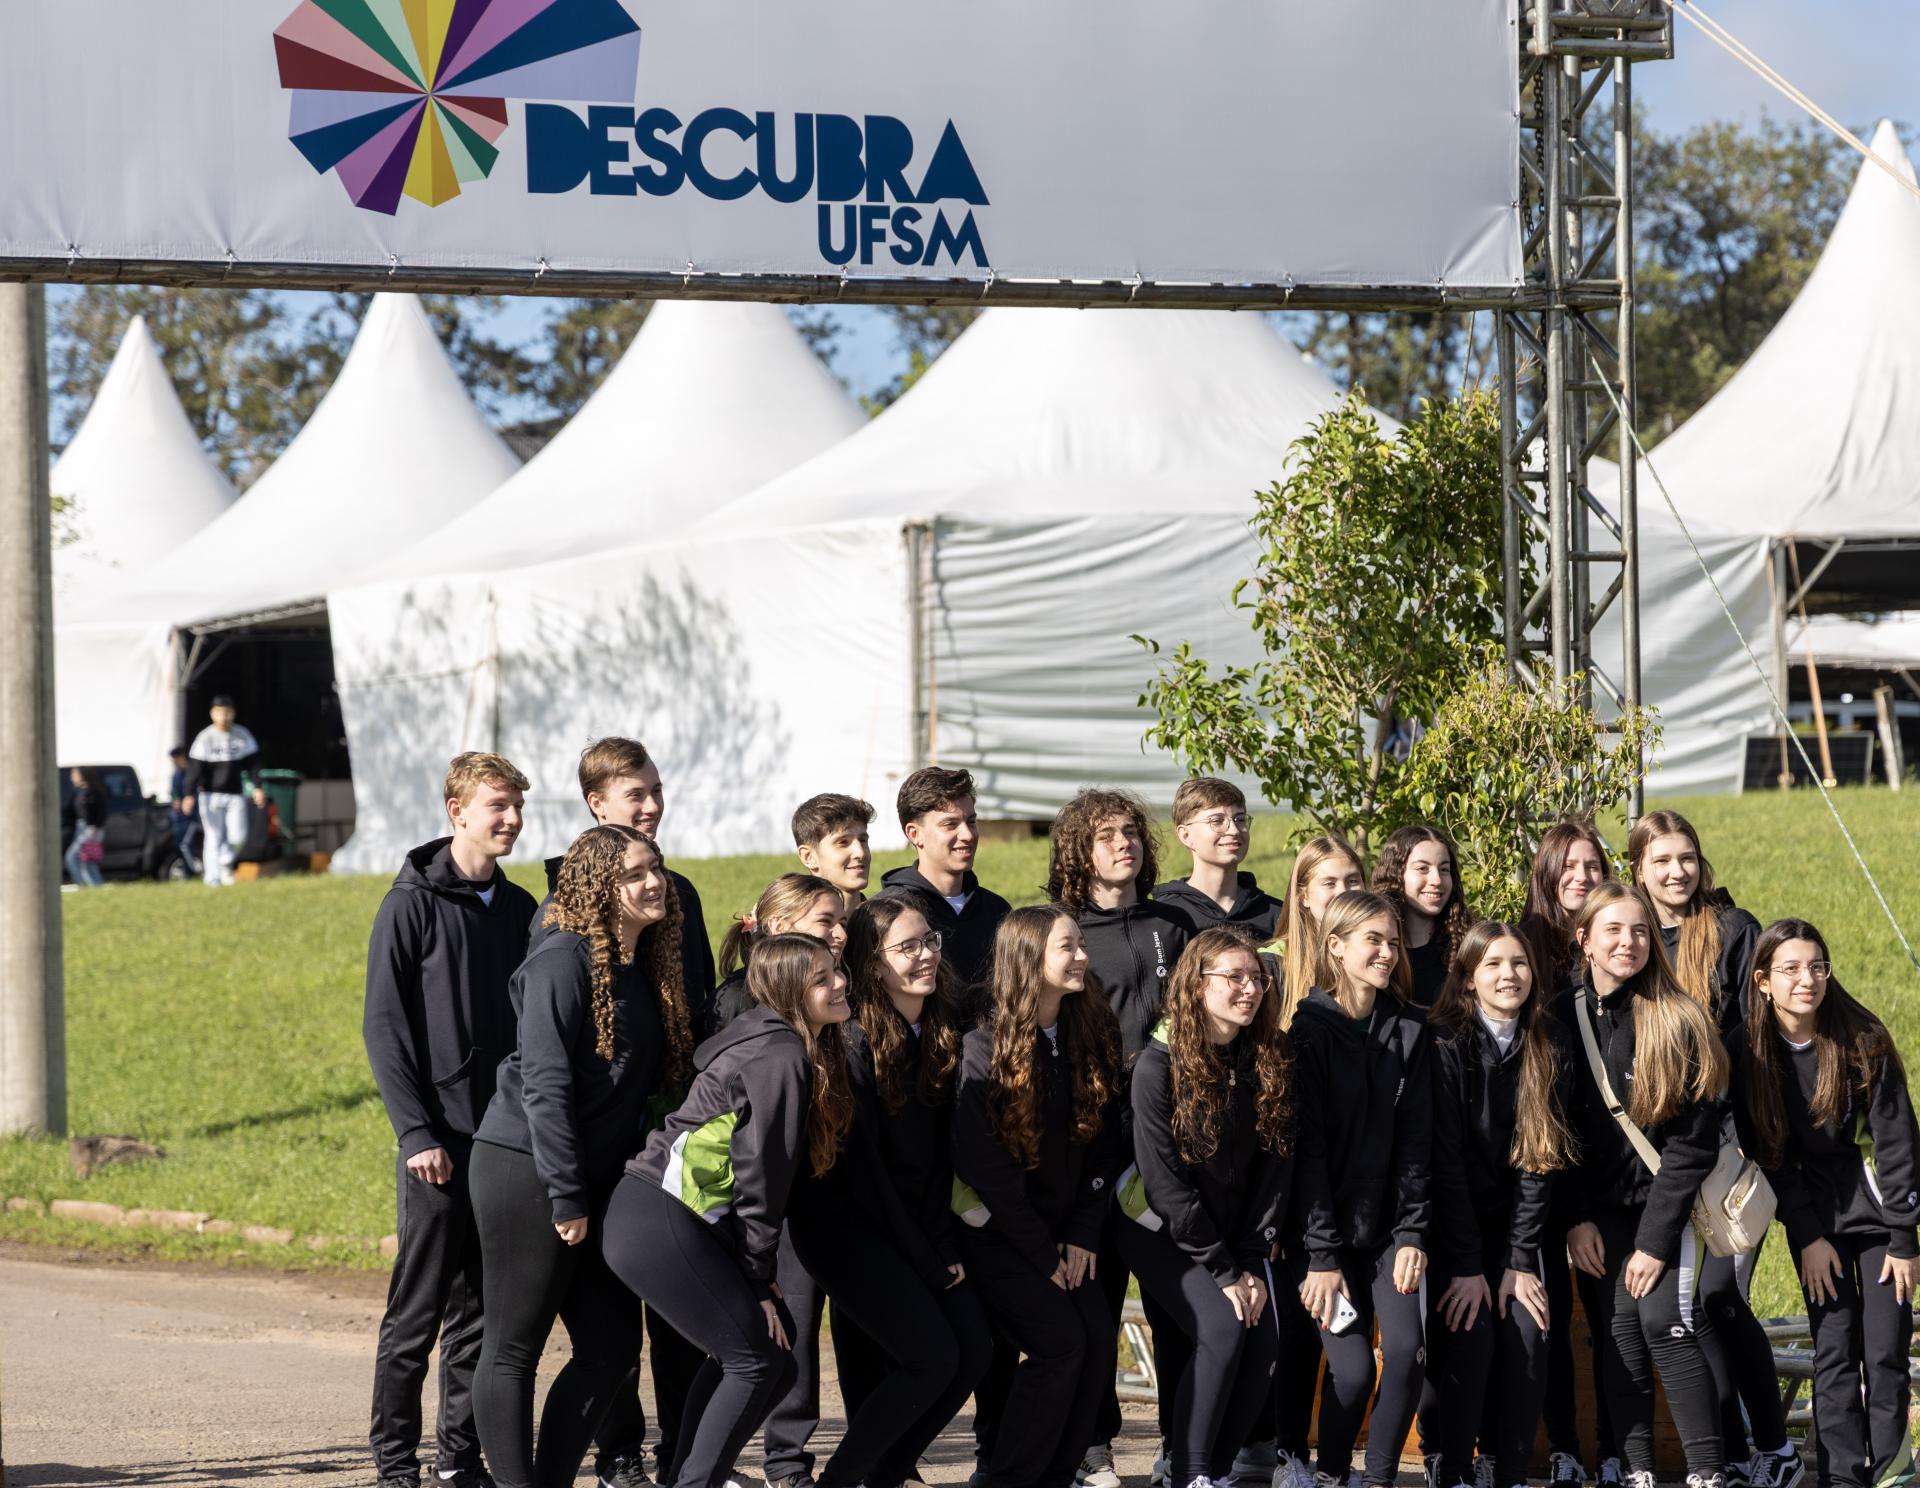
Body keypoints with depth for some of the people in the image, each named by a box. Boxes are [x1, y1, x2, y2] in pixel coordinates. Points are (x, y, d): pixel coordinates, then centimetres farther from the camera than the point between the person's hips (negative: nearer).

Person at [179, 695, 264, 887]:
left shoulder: (242, 736, 4)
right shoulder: (205, 738, -6)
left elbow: (252, 763, 7)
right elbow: (195, 768, -10)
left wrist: (257, 787, -4)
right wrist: (189, 794, -18)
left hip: (235, 795, 2)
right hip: (211, 795, -2)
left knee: (238, 836, -6)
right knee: (213, 837, -4)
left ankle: (225, 862, 21)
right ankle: (212, 877, 2)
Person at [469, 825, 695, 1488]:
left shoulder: (645, 967, 14)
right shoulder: (565, 957, -12)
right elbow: (545, 1084, -17)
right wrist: (566, 1198, -18)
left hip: (594, 1181, 9)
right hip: (527, 1170, -9)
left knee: (612, 1343, 8)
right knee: (513, 1348, -2)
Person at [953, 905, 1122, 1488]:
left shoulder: (1090, 1036, 2)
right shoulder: (985, 1047, -15)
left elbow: (1100, 1143, 5)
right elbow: (986, 1164, -16)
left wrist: (1081, 1236, -5)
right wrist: (1041, 1256, -15)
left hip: (1059, 1231, 6)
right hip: (993, 1230, -6)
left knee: (1099, 1338, -12)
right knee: (1060, 1341, -20)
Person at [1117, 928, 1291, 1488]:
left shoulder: (1271, 1059, -4)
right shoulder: (1160, 1063, -18)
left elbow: (1275, 1166, -2)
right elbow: (1165, 1178, -18)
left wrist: (1252, 1262, -9)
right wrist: (1221, 1271, -17)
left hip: (1238, 1231, 5)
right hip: (1162, 1230, -5)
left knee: (1265, 1345, -13)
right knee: (1221, 1329, -24)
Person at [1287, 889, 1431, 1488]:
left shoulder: (1410, 1030, 6)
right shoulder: (1310, 1030, -7)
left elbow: (1415, 1141, 4)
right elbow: (1305, 1147, -10)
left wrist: (1412, 1232, -6)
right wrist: (1321, 1255, -13)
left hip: (1387, 1229, 3)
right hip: (1323, 1229, -3)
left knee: (1406, 1349, -16)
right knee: (1351, 1366, -14)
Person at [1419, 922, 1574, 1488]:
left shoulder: (1550, 1048, -1)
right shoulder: (1446, 1043, -14)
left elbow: (1539, 1159, -3)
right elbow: (1445, 1160, -16)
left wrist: (1520, 1261, -10)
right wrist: (1467, 1267, -19)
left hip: (1510, 1222, 4)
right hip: (1448, 1222, -4)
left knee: (1529, 1333, -16)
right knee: (1470, 1333, -22)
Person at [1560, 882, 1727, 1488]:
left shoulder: (1679, 1021, -6)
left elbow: (1694, 1139, -8)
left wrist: (1656, 1238, -12)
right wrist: (1577, 1219, -4)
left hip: (1668, 1202, -3)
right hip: (1600, 1208, 3)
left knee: (1664, 1320, -15)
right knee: (1618, 1328, -4)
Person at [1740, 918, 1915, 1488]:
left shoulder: (1863, 1041, -12)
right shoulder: (1752, 1055, -7)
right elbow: (1771, 1154, -1)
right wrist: (1806, 1236, -5)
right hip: (1816, 1217, 2)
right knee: (1834, 1352, -1)